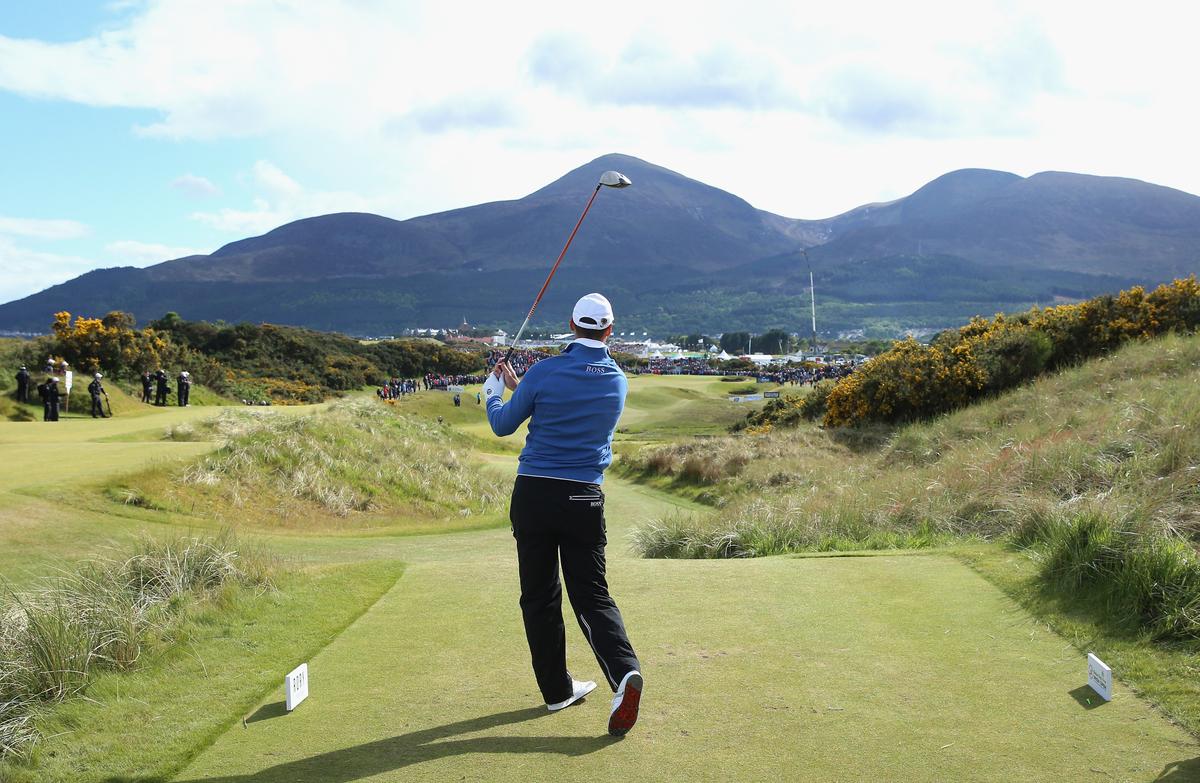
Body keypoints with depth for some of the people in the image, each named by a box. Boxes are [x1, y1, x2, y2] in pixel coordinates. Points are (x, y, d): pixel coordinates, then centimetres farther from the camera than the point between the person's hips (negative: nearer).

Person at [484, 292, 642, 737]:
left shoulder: (545, 372, -6)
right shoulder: (618, 382, 6)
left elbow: (503, 425, 7)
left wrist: (493, 392, 28)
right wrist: (516, 385, 31)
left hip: (533, 494, -2)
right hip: (584, 499, 2)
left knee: (540, 597, 10)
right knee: (591, 596, 5)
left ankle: (558, 690, 18)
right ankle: (625, 672, -17)